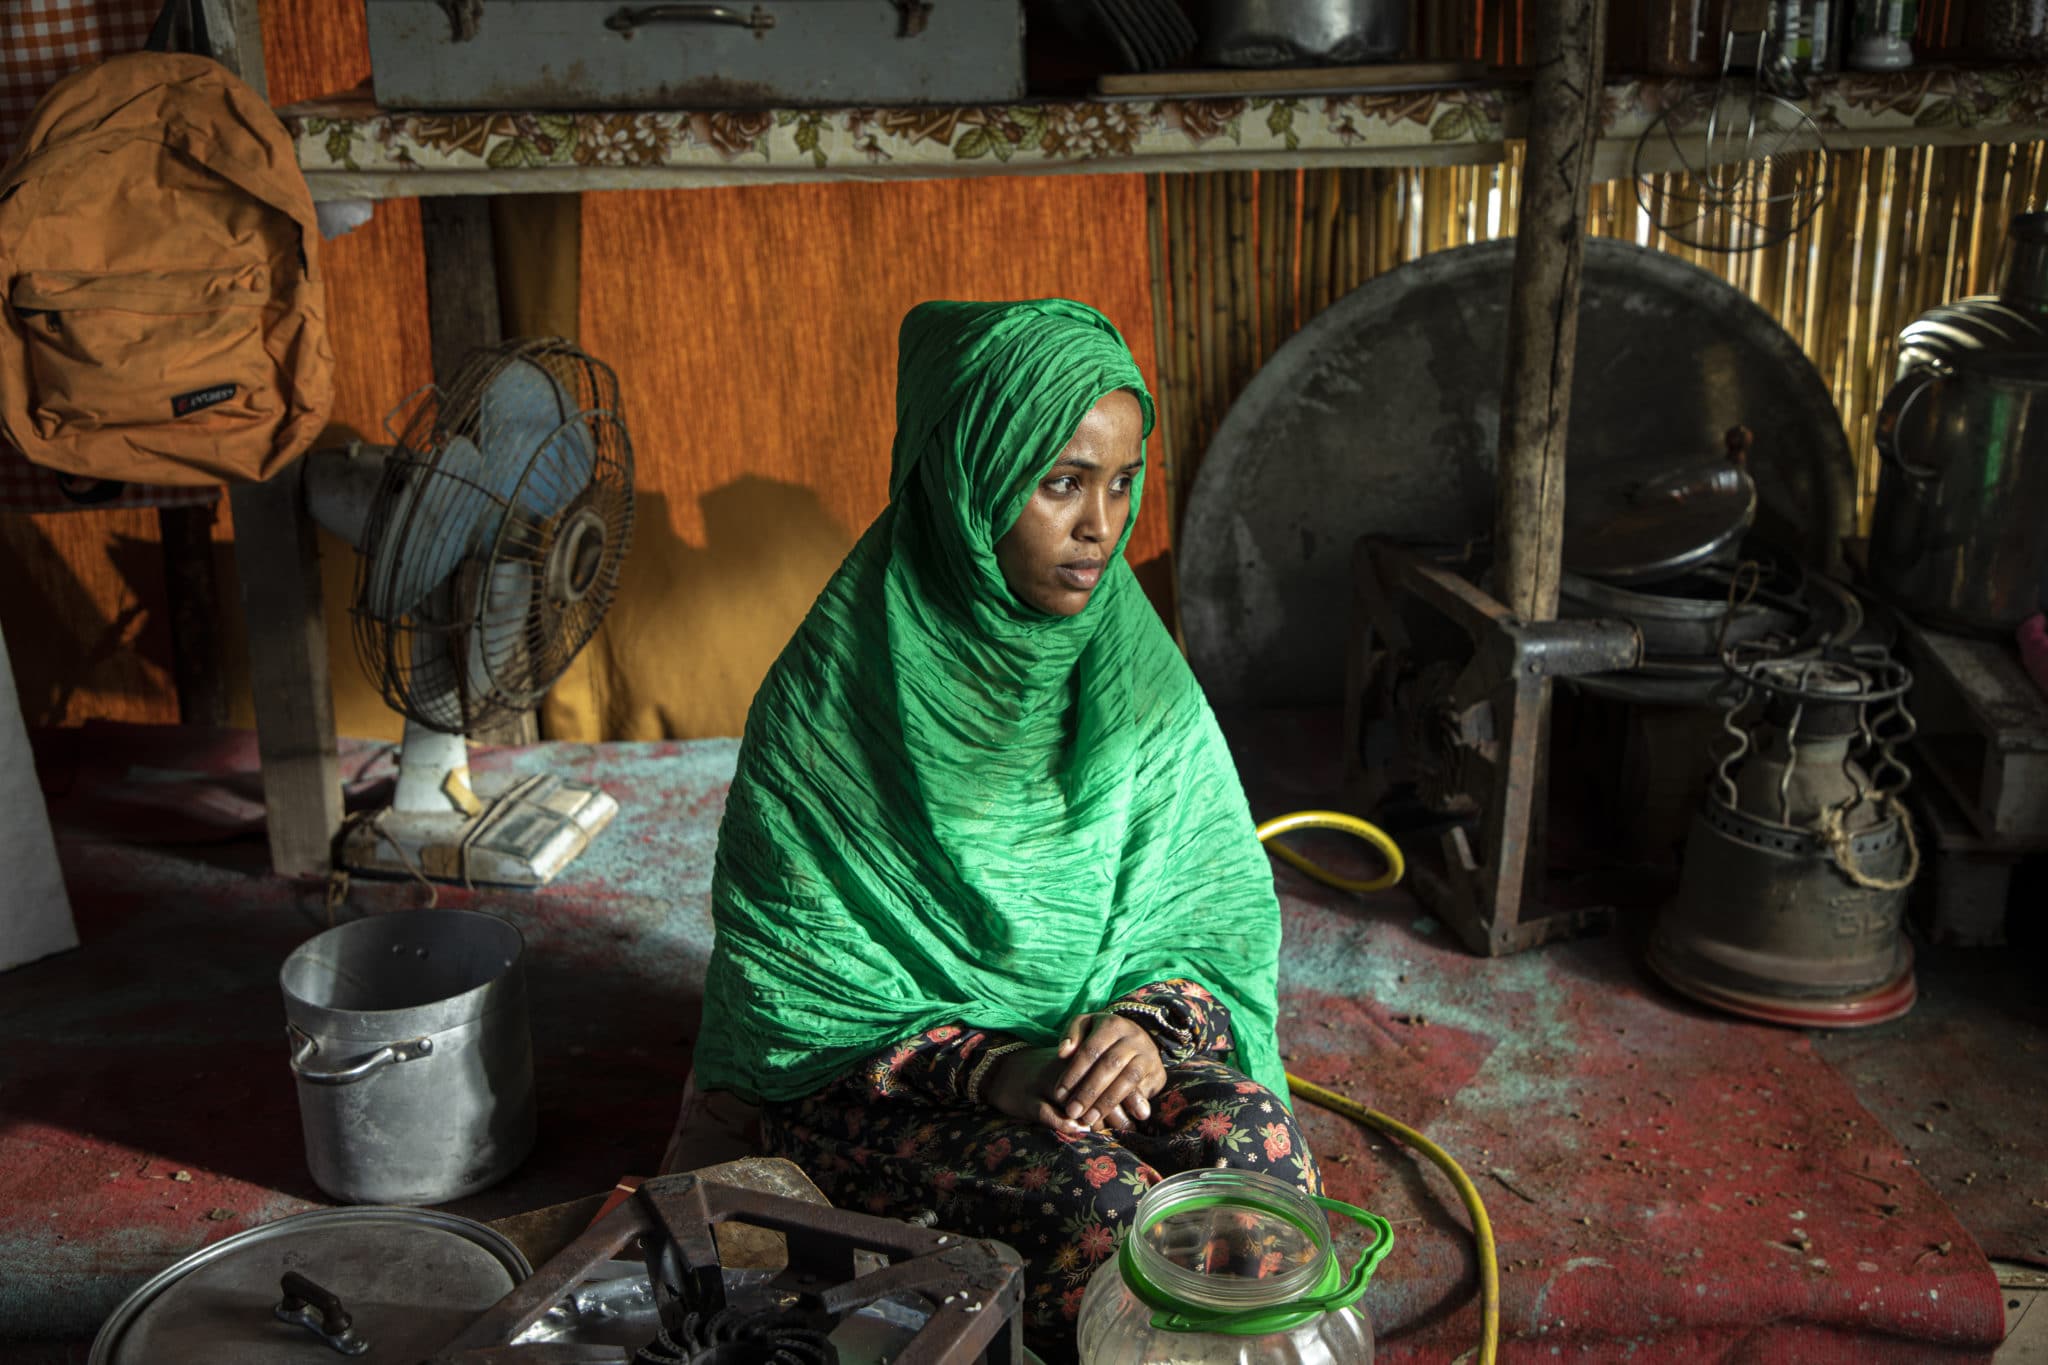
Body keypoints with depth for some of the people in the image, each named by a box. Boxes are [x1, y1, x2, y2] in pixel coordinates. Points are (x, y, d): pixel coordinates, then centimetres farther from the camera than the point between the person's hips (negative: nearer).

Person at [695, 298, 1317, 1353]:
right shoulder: (836, 696, -16)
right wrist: (979, 1068, -24)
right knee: (1097, 1201, -29)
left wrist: (1151, 1021, -19)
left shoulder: (1134, 672, -3)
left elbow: (1212, 912, 2)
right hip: (878, 1077, -3)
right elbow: (793, 986, -12)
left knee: (1253, 1139, -25)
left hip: (1099, 1039, 4)